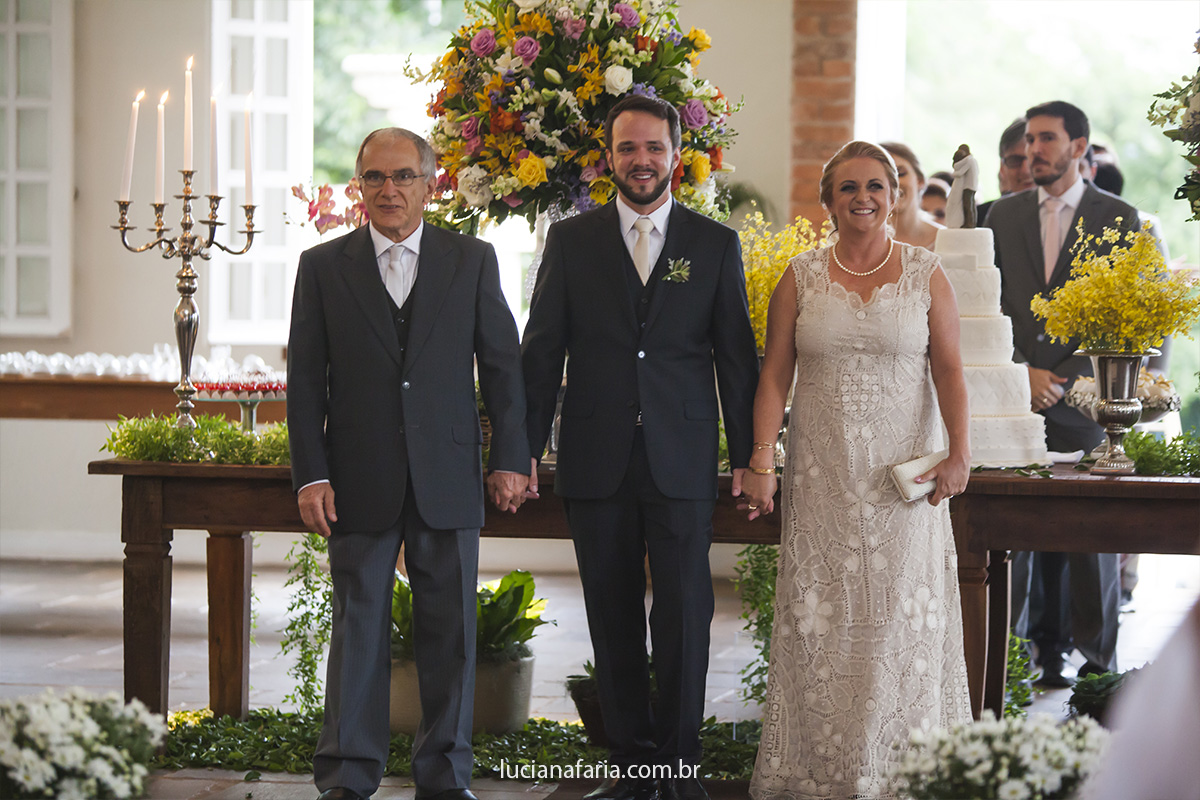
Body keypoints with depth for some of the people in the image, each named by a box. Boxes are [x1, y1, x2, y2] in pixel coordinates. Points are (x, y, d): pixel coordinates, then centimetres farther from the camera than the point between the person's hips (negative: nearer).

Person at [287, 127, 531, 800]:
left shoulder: (473, 260, 6)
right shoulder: (324, 266, 4)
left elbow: (502, 363, 7)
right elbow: (306, 379, 3)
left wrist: (511, 459, 0)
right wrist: (311, 475, -4)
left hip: (449, 478, 1)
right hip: (360, 482, -1)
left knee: (451, 630, 6)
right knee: (359, 626, 4)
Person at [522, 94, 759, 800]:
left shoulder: (716, 245, 6)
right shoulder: (571, 240, 7)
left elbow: (736, 358, 6)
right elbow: (542, 352, 7)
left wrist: (748, 456, 2)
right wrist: (526, 449, 2)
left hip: (682, 462, -1)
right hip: (597, 462, 1)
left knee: (685, 615, -3)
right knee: (614, 619, 6)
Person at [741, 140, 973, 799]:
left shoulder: (926, 274, 3)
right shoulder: (801, 278, 5)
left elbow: (948, 371, -1)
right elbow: (774, 375, 3)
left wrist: (959, 454, -14)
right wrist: (760, 464, -6)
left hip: (904, 473, -1)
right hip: (823, 473, 1)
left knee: (902, 617, 0)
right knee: (820, 615, 1)